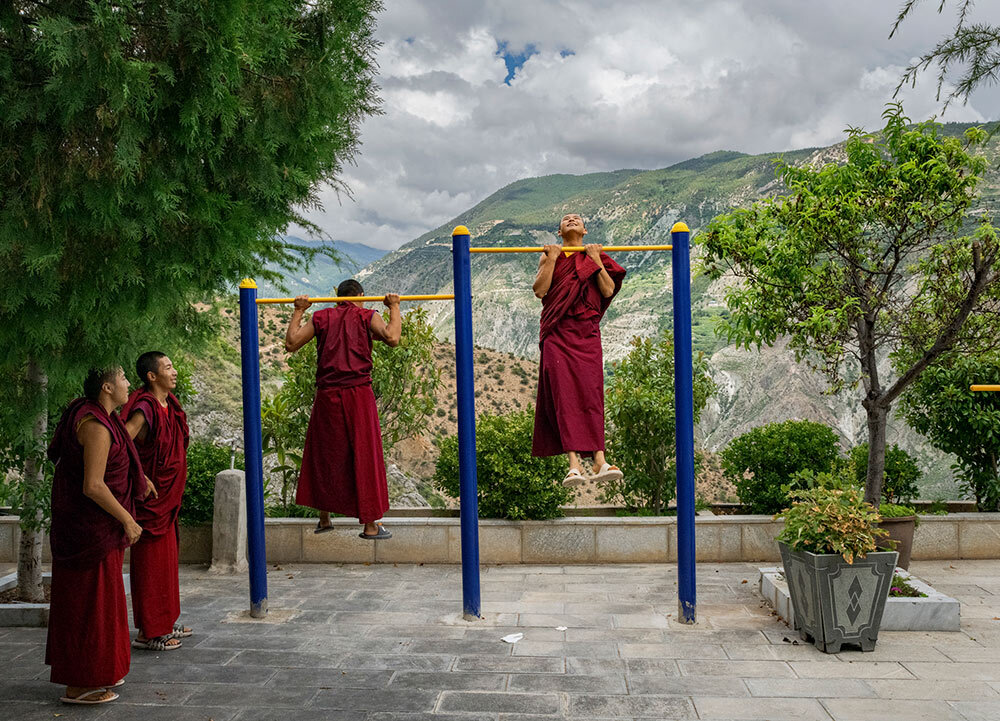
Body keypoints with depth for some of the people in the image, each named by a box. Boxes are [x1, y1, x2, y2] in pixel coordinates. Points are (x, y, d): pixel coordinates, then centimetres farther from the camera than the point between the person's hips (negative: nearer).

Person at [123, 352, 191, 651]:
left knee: (166, 558, 16)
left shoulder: (168, 404, 8)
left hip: (167, 496, 9)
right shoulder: (145, 409, -20)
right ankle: (148, 632, 9)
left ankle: (164, 623, 29)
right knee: (151, 561, -1)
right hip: (150, 497, -9)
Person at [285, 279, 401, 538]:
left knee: (324, 454, 15)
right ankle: (370, 524, 5)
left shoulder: (321, 317, 10)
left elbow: (291, 344, 9)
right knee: (364, 456, 3)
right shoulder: (366, 316, 3)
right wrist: (394, 308, 2)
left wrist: (298, 311, 19)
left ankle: (324, 518, 22)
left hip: (327, 395, 3)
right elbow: (392, 338, -12)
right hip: (358, 393, -3)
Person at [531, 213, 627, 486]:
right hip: (557, 331, -1)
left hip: (587, 332, 1)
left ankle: (599, 461, -14)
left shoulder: (595, 256, 18)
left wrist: (596, 260, 0)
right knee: (564, 392, -13)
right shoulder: (550, 256, 16)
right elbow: (539, 290, 1)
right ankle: (574, 463, -19)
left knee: (591, 393, -9)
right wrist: (552, 259, -3)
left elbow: (608, 291, 3)